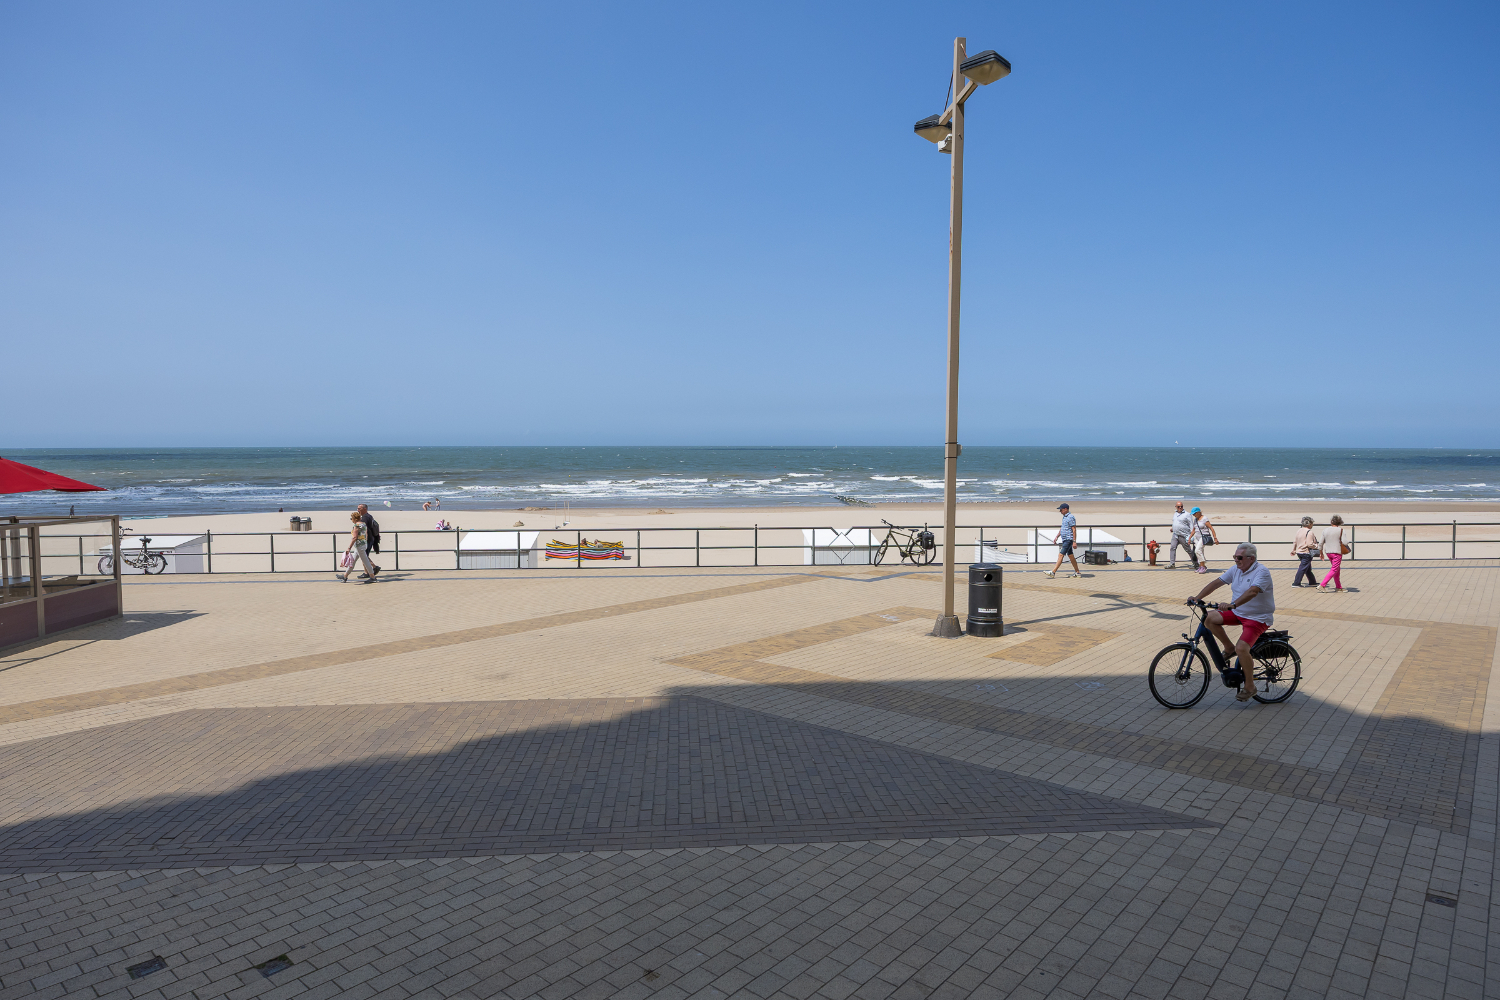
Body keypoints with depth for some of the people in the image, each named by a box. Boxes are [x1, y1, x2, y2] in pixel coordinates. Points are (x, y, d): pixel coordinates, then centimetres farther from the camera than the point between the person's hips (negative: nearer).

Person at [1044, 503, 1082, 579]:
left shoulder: (1071, 517, -15)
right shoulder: (1064, 517, 15)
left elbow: (1074, 530, -18)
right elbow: (1062, 528, 24)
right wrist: (1057, 537, 18)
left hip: (1069, 540, -10)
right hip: (1064, 540, 10)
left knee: (1061, 555, -12)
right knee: (1070, 556, 13)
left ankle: (1053, 572, -16)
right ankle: (1077, 572, 20)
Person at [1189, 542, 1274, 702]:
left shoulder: (1261, 572, -18)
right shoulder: (1236, 569, 5)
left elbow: (1252, 592, -35)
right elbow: (1216, 583, 3)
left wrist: (1232, 605, -49)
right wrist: (1197, 598, -9)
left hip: (1258, 618, -8)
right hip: (1237, 612, 8)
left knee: (1241, 648, -24)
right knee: (1210, 617, -15)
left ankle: (1249, 686, -3)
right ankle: (1228, 648, 7)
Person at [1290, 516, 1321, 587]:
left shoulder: (1299, 531, 10)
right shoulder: (1309, 532, -16)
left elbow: (1295, 542, 17)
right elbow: (1309, 544, -22)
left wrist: (1293, 550, 25)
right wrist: (1316, 546, -4)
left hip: (1299, 552, 9)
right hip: (1306, 553, -9)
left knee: (1308, 569, 20)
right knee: (1302, 568, -6)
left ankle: (1312, 582, 30)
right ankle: (1296, 583, -8)